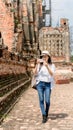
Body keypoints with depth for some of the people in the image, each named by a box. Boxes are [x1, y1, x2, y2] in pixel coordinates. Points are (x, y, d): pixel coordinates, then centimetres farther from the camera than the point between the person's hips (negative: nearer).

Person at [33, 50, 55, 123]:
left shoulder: (52, 65, 4)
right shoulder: (39, 65, 9)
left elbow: (52, 74, -12)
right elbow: (35, 73, -4)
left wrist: (47, 66, -25)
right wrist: (37, 64, -17)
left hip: (48, 84, -1)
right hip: (40, 84, 1)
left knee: (47, 101, -4)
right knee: (41, 100, -6)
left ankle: (46, 113, 22)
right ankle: (44, 116, -2)